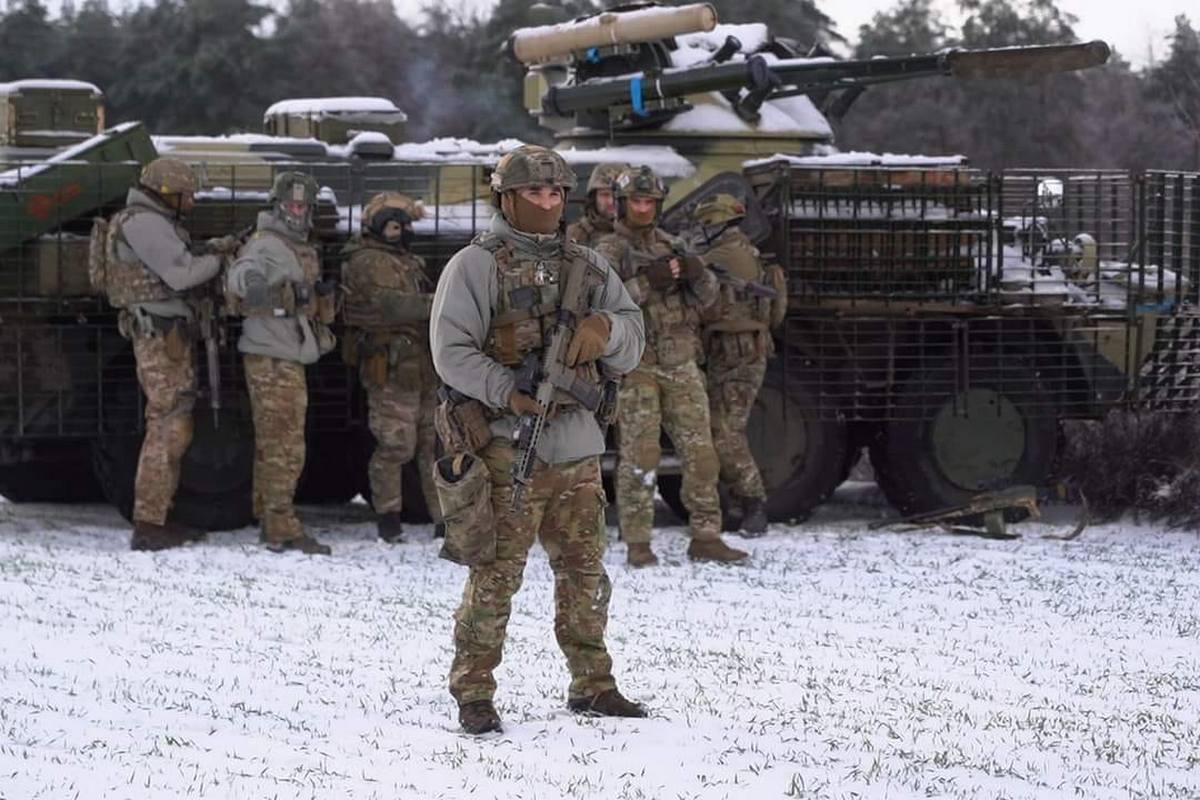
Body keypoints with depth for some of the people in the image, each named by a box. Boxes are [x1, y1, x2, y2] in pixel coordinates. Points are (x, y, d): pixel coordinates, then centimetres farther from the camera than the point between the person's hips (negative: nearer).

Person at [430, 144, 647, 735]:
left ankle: (591, 684, 24)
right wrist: (509, 392, -21)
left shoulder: (586, 267, 15)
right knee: (496, 572, -7)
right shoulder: (476, 265, -2)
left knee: (584, 571, 13)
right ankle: (473, 692, -1)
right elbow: (451, 352, -10)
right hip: (507, 442, -6)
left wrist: (606, 327, -9)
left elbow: (632, 346, 14)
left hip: (576, 442, 6)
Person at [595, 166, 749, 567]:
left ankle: (705, 537, 7)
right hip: (636, 365, -5)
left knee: (700, 451, 2)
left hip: (681, 364, 5)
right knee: (639, 455, -5)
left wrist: (698, 274, -7)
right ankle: (637, 542, 0)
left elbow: (707, 297, 15)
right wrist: (647, 282, -23)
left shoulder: (670, 245, 16)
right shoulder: (610, 250, -1)